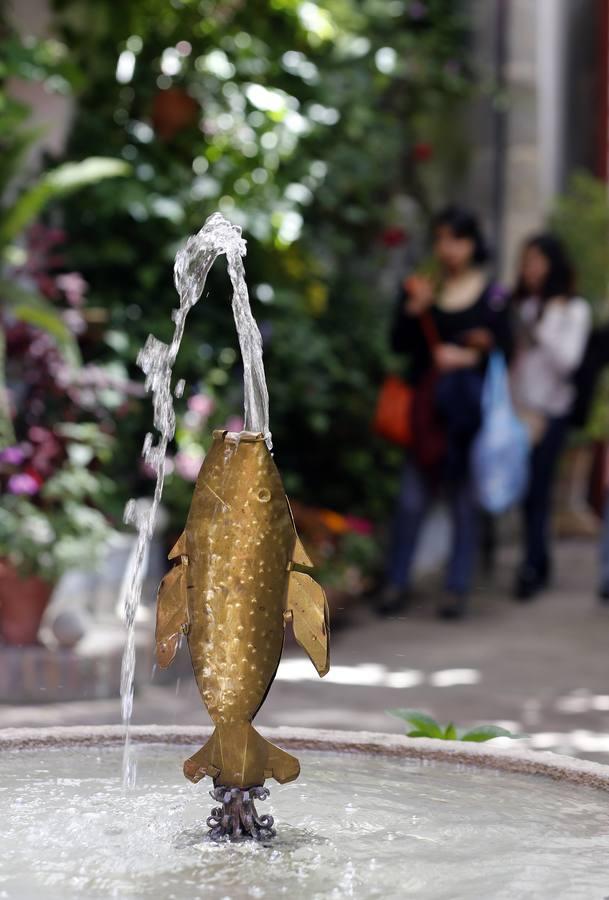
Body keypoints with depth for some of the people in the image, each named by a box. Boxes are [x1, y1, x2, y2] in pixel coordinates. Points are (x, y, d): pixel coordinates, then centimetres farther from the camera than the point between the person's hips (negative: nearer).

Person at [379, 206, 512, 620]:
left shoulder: (491, 294, 1)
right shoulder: (421, 288, 6)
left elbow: (504, 350, 0)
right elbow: (400, 345, 1)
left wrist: (471, 356, -15)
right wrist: (414, 310, -14)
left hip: (470, 410, -1)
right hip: (427, 408, 1)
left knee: (465, 500, 4)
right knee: (412, 498, 1)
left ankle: (458, 587, 10)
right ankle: (397, 582, 11)